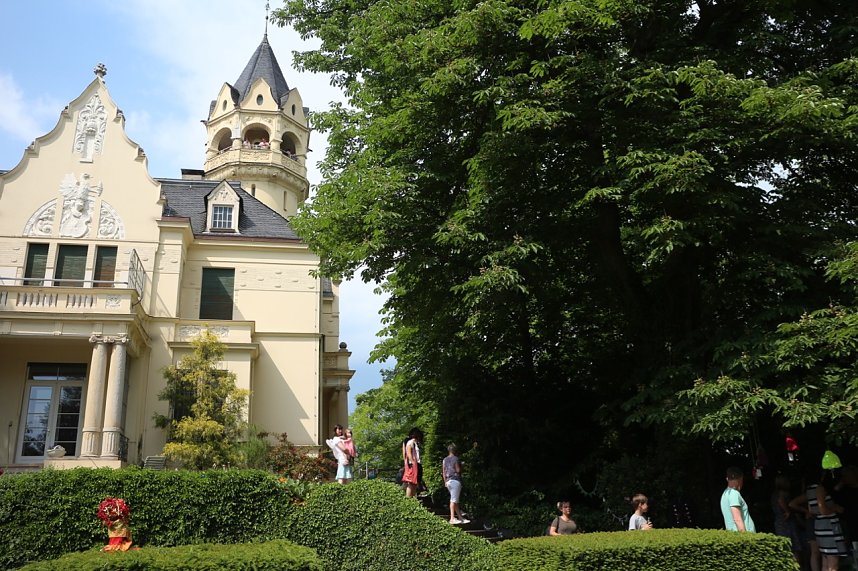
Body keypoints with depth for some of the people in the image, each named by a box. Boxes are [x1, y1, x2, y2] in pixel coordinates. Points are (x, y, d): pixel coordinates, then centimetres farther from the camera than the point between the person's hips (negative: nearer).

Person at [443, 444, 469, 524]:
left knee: (455, 500, 11)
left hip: (448, 481, 7)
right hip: (455, 480, -7)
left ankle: (460, 517, 15)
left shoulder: (444, 460, 11)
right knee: (454, 500, -7)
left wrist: (445, 481, 18)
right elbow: (458, 470, -11)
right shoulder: (455, 459, -9)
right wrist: (461, 466, 8)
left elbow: (443, 472, 12)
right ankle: (452, 518, -8)